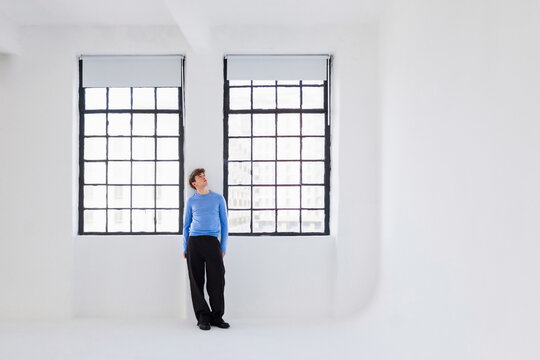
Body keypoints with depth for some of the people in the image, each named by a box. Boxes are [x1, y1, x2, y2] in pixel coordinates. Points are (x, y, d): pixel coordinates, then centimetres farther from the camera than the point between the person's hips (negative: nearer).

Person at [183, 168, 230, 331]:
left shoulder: (218, 198, 10)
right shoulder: (191, 201, 12)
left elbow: (224, 224, 11)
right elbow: (186, 225, 17)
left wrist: (223, 247, 4)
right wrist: (185, 248, 10)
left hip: (212, 242, -1)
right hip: (194, 241, 1)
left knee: (217, 281, -3)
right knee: (197, 282, 1)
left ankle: (217, 316, 10)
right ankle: (203, 317, 10)